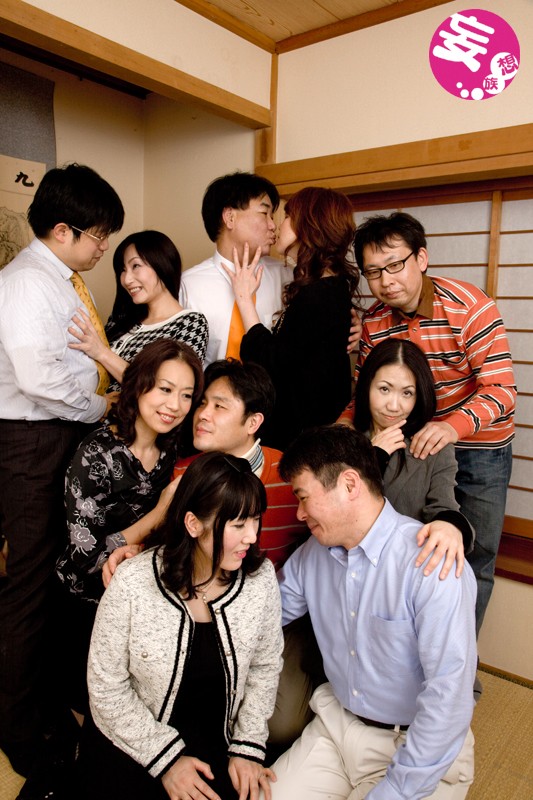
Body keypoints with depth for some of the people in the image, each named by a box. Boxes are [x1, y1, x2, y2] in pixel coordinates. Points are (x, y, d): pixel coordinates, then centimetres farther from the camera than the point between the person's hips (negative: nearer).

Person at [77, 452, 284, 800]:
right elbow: (107, 687, -11)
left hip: (217, 744, 3)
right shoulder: (132, 584, -20)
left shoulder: (261, 577, -13)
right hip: (132, 743, -2)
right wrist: (166, 759, -11)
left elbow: (265, 666, 0)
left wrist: (247, 747, -3)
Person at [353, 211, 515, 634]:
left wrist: (454, 425, -44)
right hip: (417, 443, 4)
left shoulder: (471, 306, -22)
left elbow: (502, 389, -26)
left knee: (475, 559, 8)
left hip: (480, 447, -3)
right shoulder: (373, 321, -8)